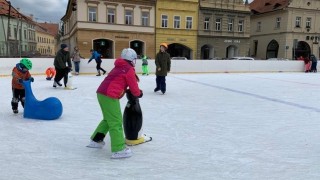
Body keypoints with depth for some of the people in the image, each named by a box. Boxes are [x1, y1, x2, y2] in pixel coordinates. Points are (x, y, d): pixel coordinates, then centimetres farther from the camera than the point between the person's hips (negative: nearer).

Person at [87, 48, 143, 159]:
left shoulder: (118, 67, 23)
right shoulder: (129, 70, -2)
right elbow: (134, 88, -2)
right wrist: (139, 93, 20)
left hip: (101, 93, 9)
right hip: (110, 96, -9)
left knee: (108, 119, 23)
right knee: (116, 122, -5)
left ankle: (96, 140, 32)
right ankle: (118, 150, -4)